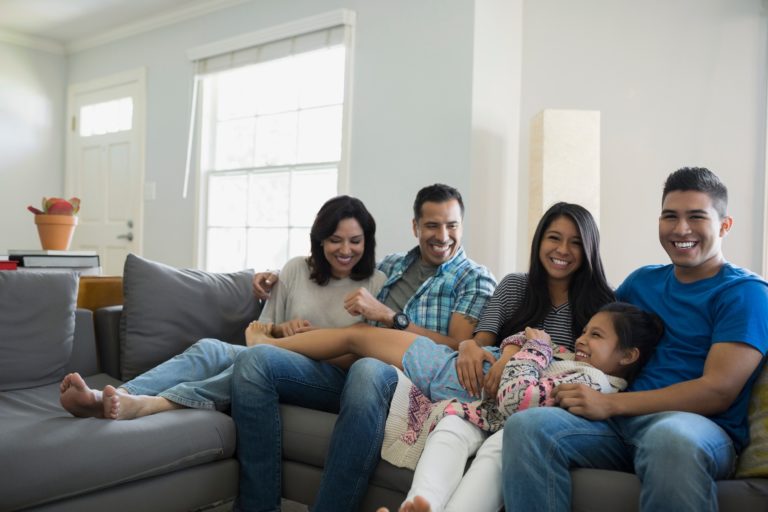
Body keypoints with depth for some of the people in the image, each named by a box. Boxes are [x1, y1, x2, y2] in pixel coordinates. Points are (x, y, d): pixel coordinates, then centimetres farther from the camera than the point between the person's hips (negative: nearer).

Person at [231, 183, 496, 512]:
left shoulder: (475, 278, 11)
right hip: (348, 369, 5)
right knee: (254, 360, -19)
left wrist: (388, 316, -9)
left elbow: (459, 348, -3)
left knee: (366, 370, -42)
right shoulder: (391, 265, 26)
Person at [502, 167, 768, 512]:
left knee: (671, 437, -42)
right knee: (526, 425, -26)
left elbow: (719, 390, -9)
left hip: (701, 427, -4)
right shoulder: (643, 281, 19)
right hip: (622, 420, 4)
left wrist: (610, 404, -16)